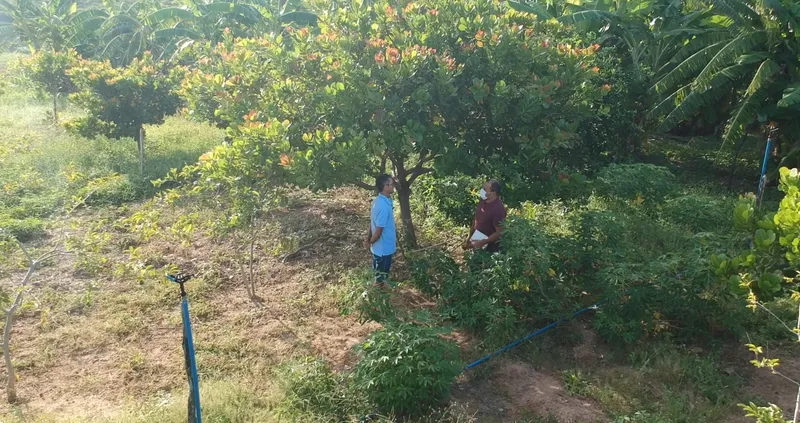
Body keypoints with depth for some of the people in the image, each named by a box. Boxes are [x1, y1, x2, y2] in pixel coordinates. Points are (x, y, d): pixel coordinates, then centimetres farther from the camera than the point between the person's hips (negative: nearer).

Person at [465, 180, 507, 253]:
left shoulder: (498, 209, -27)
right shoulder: (483, 201, -4)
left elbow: (499, 233, -24)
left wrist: (482, 243, -23)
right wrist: (470, 236, 10)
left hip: (490, 246, -8)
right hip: (477, 240, 8)